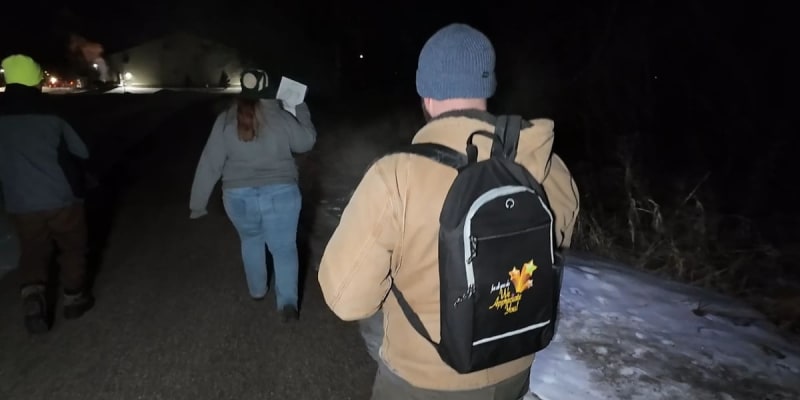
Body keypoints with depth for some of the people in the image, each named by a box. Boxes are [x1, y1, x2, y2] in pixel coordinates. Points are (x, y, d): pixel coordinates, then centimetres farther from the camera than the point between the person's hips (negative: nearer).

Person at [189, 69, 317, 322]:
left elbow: (209, 165, 0)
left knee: (251, 240, 28)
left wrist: (198, 203, 7)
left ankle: (257, 290, 41)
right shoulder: (280, 117, -4)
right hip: (280, 195, -2)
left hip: (239, 197, 2)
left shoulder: (225, 121, -1)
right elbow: (307, 142, 12)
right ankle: (288, 302, -2)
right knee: (284, 248, 10)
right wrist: (302, 112, 27)